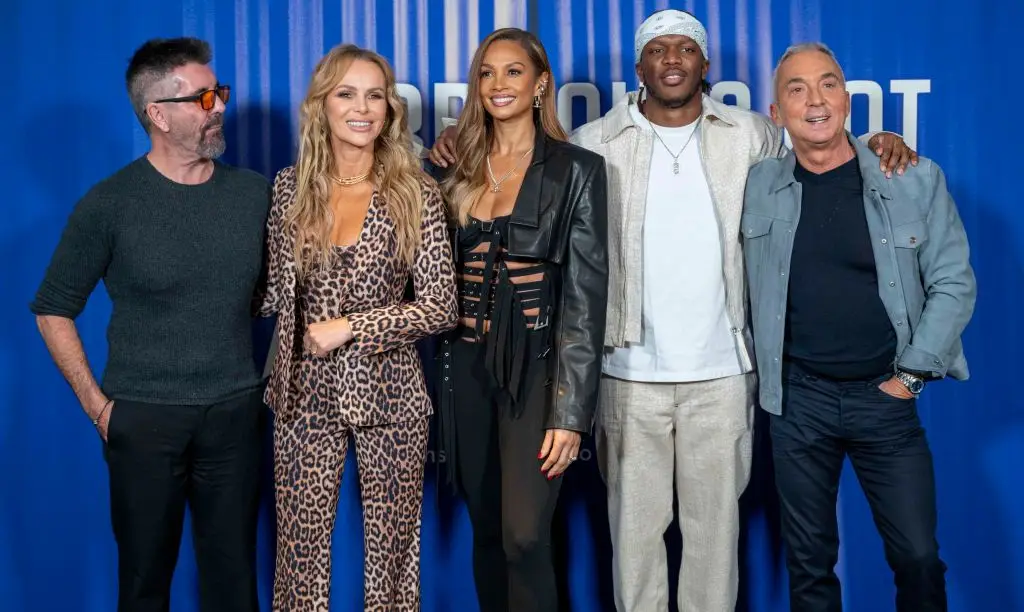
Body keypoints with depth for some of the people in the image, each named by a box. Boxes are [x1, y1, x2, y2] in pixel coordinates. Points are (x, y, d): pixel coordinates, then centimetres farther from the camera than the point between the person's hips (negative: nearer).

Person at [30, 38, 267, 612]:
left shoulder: (256, 193, 1)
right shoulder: (109, 204, -7)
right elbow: (54, 310, 1)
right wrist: (96, 404, -3)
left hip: (236, 413, 2)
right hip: (143, 418, -2)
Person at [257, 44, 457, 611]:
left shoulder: (417, 193, -4)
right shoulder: (289, 187, 3)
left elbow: (440, 307, -7)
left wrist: (349, 327, -12)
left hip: (389, 391, -1)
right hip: (306, 392, 2)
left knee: (391, 545, 9)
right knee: (302, 542, 8)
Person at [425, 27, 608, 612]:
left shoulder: (577, 169, -4)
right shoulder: (459, 170, 10)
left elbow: (586, 294, -9)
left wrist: (570, 410, -14)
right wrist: (437, 377, 6)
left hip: (535, 366, -4)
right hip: (467, 366, 4)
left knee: (524, 535, -10)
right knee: (486, 530, 13)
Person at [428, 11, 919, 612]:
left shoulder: (750, 136, 4)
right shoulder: (597, 143, 0)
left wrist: (875, 143, 1)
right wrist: (464, 147, -7)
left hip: (721, 370, 1)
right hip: (630, 371, -1)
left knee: (715, 518, 11)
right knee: (634, 518, 9)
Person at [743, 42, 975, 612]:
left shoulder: (917, 180, -3)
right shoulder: (756, 188, -1)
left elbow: (954, 283, -1)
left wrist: (912, 375, -5)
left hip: (886, 396, -1)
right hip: (797, 399, 1)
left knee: (919, 557, 3)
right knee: (809, 560, 11)